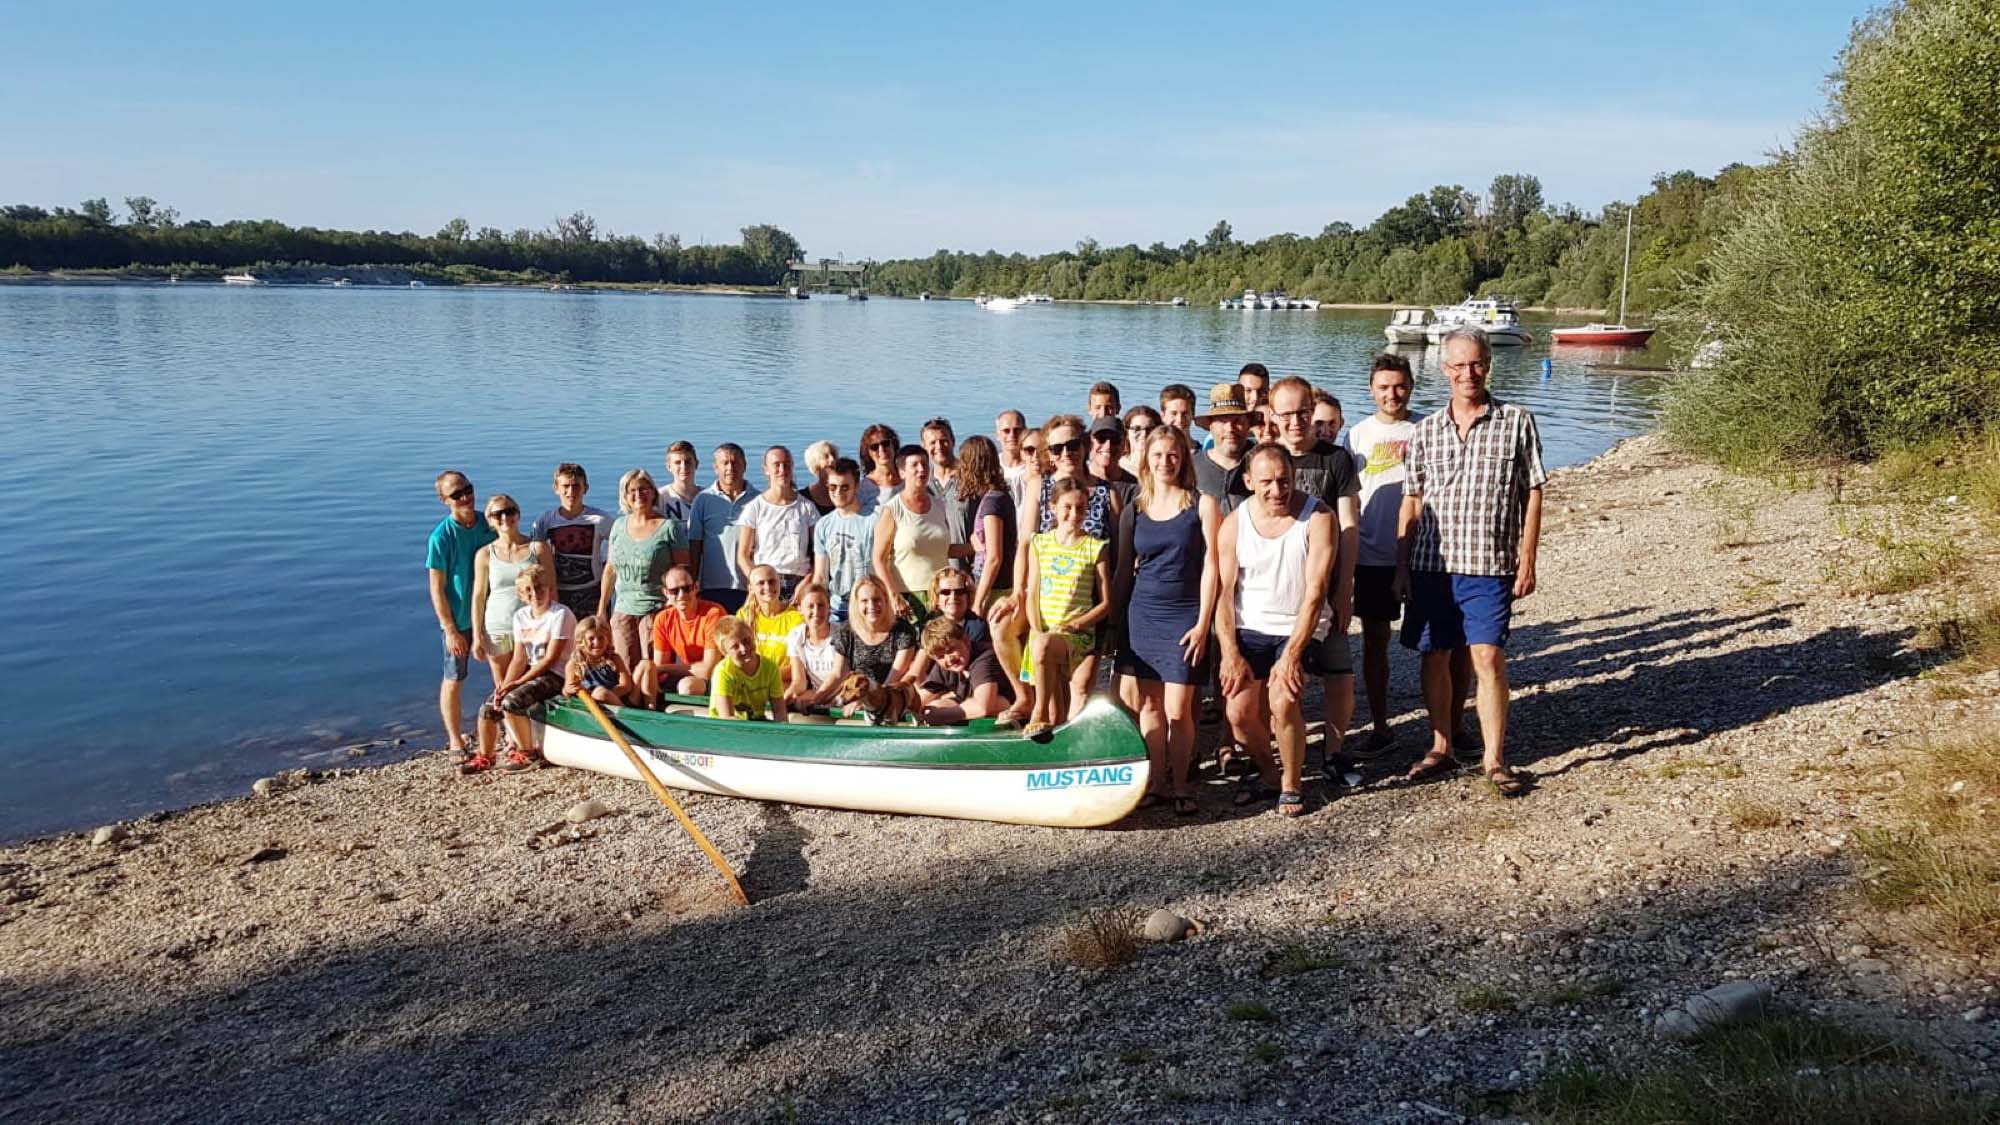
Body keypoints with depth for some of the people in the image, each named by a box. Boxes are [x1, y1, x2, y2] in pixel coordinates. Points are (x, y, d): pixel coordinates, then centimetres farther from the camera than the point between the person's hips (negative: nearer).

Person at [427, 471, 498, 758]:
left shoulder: (489, 523, -3)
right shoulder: (441, 537, -16)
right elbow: (437, 588, -13)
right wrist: (451, 630, -14)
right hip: (458, 620, -4)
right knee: (454, 680, 8)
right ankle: (455, 740, 23)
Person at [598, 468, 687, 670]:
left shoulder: (669, 527, -3)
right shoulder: (619, 525, 12)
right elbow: (611, 569, 17)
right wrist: (601, 609, 15)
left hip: (656, 609, -4)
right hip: (622, 610, 5)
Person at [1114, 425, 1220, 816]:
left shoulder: (1201, 505, -1)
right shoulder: (1134, 512, 9)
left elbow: (1210, 567, -5)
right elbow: (1124, 570, 14)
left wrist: (1203, 623, -10)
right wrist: (1117, 620, 9)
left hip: (1184, 617, -3)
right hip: (1142, 615, 3)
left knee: (1178, 710, -5)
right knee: (1149, 705, 7)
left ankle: (1180, 786, 9)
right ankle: (1156, 782, 18)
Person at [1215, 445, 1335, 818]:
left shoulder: (1318, 518, -13)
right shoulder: (1234, 523, -3)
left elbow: (1315, 591, -17)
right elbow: (1223, 592, -3)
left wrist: (1292, 653, -22)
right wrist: (1231, 654, -11)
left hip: (1300, 628, -3)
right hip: (1248, 628, 3)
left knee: (1281, 700, -23)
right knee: (1238, 712, -7)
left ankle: (1292, 784, 1)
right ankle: (1268, 773, 22)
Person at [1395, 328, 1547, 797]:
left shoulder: (1517, 422, 1)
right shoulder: (1426, 430, 8)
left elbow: (1532, 494, 1)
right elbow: (1411, 502, 9)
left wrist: (1527, 561, -4)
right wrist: (1402, 566, 5)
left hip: (1489, 564, -3)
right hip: (1430, 563, 3)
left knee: (1488, 657, -6)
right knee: (1434, 656, 9)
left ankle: (1494, 758, 6)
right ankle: (1441, 748, 23)